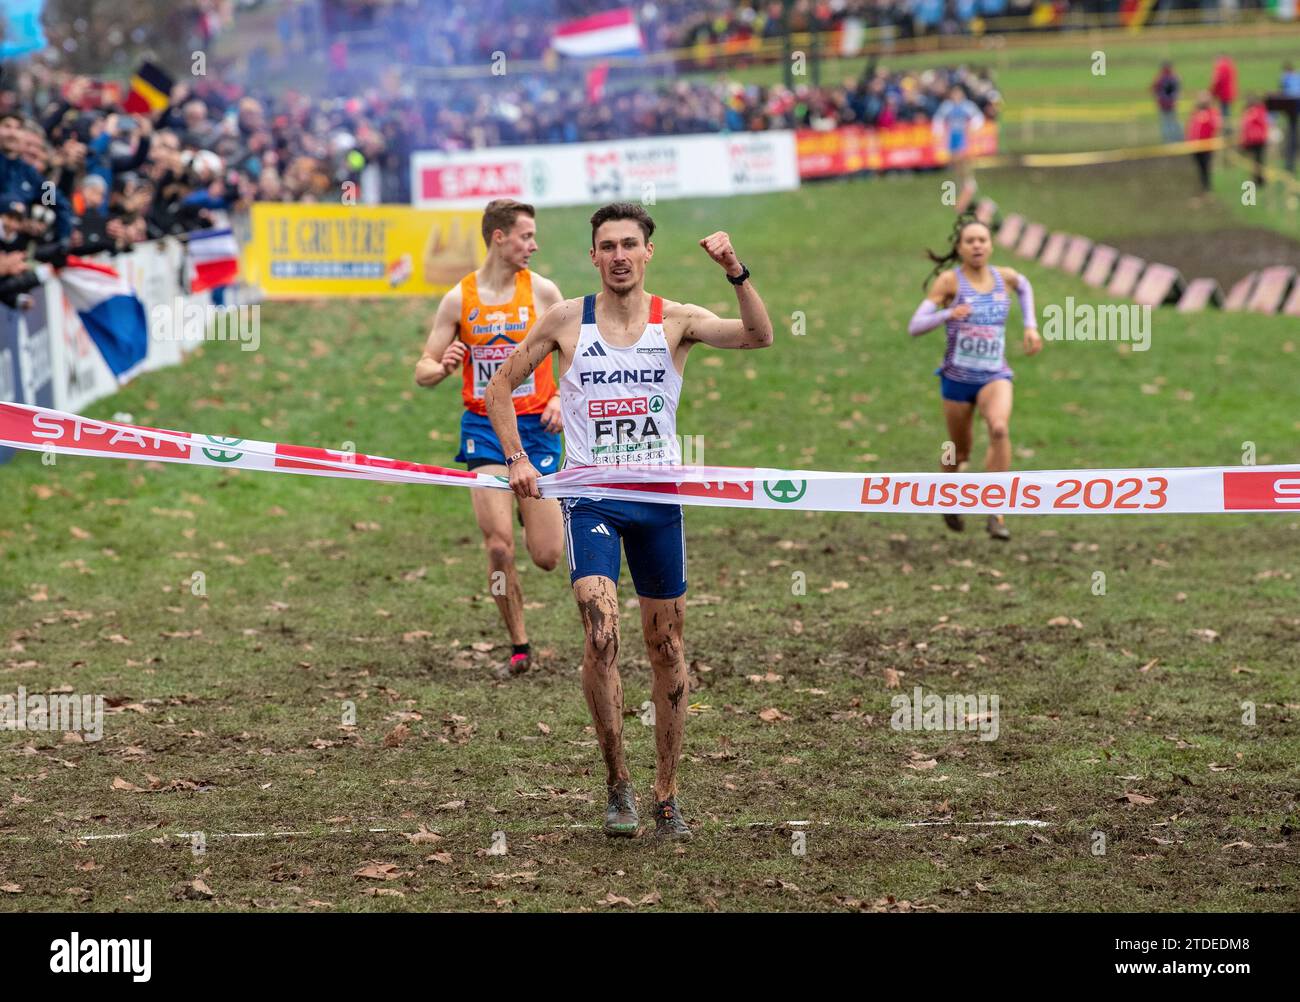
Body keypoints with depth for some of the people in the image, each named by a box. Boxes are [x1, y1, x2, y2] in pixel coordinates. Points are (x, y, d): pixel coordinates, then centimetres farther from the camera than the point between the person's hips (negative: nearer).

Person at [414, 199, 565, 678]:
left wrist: (562, 399, -8)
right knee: (499, 548, -10)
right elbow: (423, 371, 3)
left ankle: (533, 509, 35)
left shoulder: (542, 291, -1)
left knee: (547, 557, -2)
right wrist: (442, 367, -20)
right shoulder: (458, 300, -1)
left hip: (536, 426, 0)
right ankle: (519, 647, 5)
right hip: (484, 427, 0)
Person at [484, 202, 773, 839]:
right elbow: (500, 388, 11)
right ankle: (617, 782, -3)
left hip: (658, 496, 1)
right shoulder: (567, 321, 1)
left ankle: (666, 797, 18)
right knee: (601, 633, -18)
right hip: (589, 494, -1)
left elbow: (758, 337, -15)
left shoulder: (676, 321, 1)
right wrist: (517, 459, 0)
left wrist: (736, 274, -29)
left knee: (665, 644, 6)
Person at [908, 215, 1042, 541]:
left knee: (999, 428, -28)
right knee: (960, 453, 12)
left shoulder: (1003, 277, 2)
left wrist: (1031, 325, 16)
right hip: (958, 376, -1)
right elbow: (915, 327, -15)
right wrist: (948, 314, -32)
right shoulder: (950, 281, -9)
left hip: (995, 375, 1)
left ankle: (996, 512, -22)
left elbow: (1024, 286, 28)